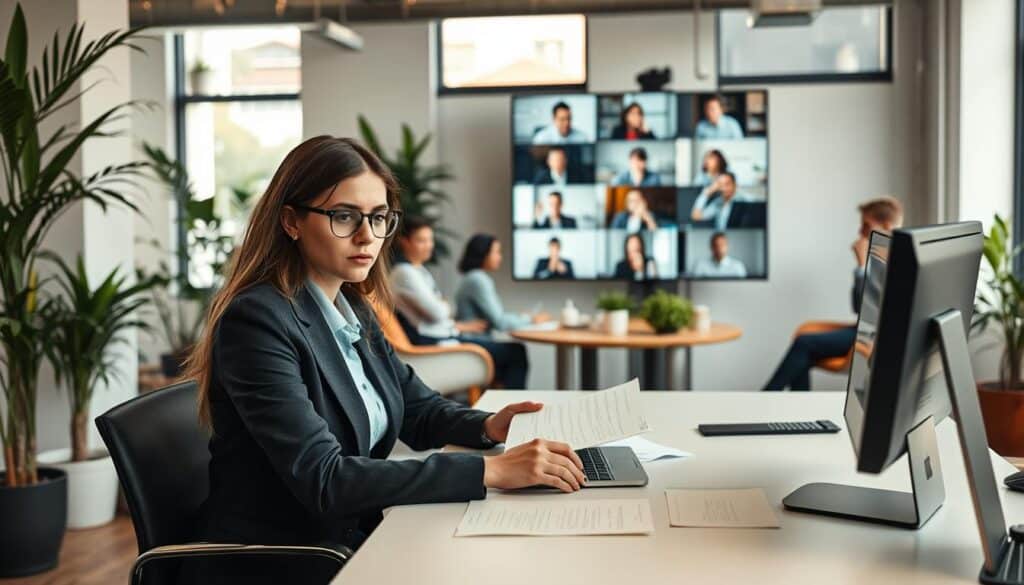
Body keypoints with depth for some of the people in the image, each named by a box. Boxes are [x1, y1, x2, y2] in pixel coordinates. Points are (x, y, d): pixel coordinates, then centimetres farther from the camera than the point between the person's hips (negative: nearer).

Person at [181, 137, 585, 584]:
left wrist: (489, 427, -7)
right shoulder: (257, 321, -19)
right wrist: (491, 471, -30)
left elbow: (418, 409, 15)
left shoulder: (352, 309, 6)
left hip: (351, 546, 7)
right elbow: (322, 479, -26)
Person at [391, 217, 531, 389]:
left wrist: (461, 326, 8)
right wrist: (447, 308, 4)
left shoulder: (420, 271, 18)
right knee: (516, 351, -11)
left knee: (515, 350, 4)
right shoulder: (404, 272, -13)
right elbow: (437, 313, -17)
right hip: (431, 342, -10)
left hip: (442, 335, 10)